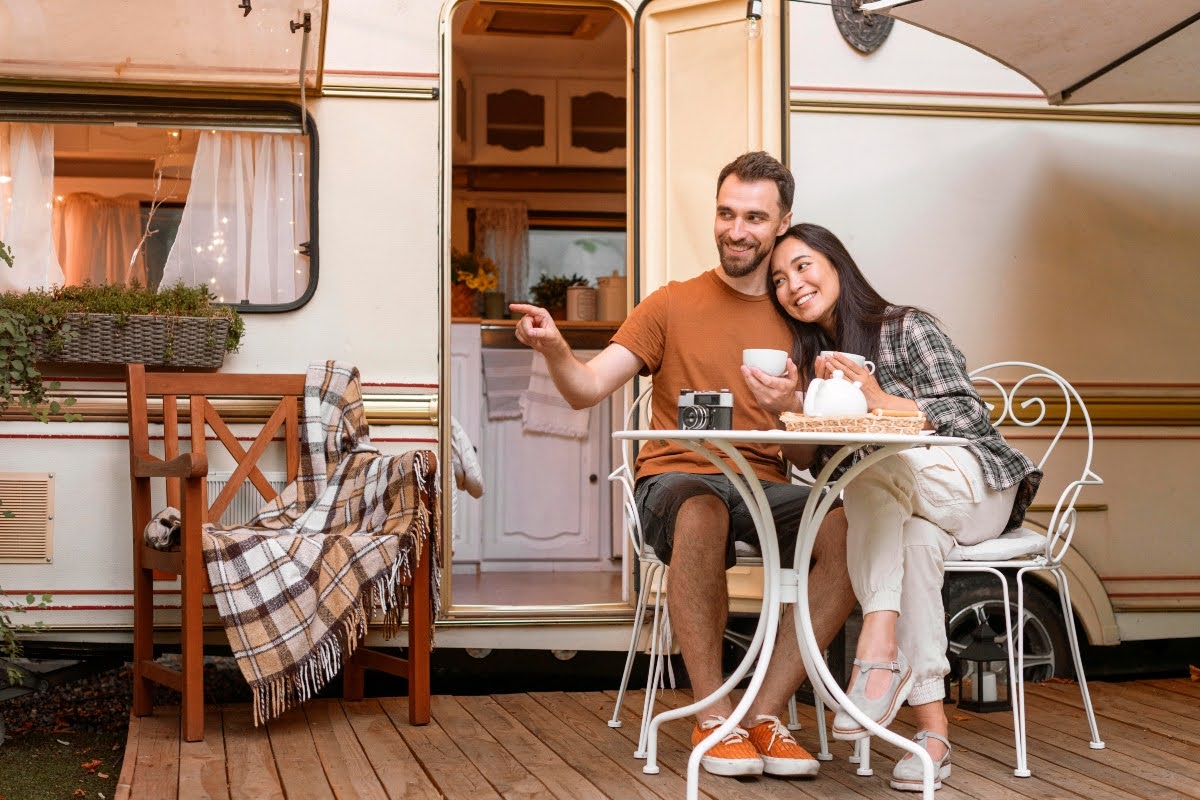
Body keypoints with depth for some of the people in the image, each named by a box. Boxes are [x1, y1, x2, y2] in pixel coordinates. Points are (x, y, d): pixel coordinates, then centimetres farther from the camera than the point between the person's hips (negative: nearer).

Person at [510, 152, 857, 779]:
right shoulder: (673, 305, 8)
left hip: (765, 490, 3)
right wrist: (555, 350, -22)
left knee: (849, 530, -29)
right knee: (702, 510, -39)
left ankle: (766, 713, -18)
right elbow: (587, 389, -1)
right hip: (677, 481, -2)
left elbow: (808, 456, 11)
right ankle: (713, 716, -24)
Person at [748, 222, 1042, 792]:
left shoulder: (907, 328, -4)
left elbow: (967, 413, -14)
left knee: (870, 461, -33)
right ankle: (931, 723, -40)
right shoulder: (815, 356, 14)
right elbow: (824, 460, 6)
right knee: (917, 537, -34)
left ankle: (880, 646, -45)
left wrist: (882, 402, -26)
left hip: (977, 487, -4)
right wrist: (792, 410, -13)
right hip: (904, 505, 4)